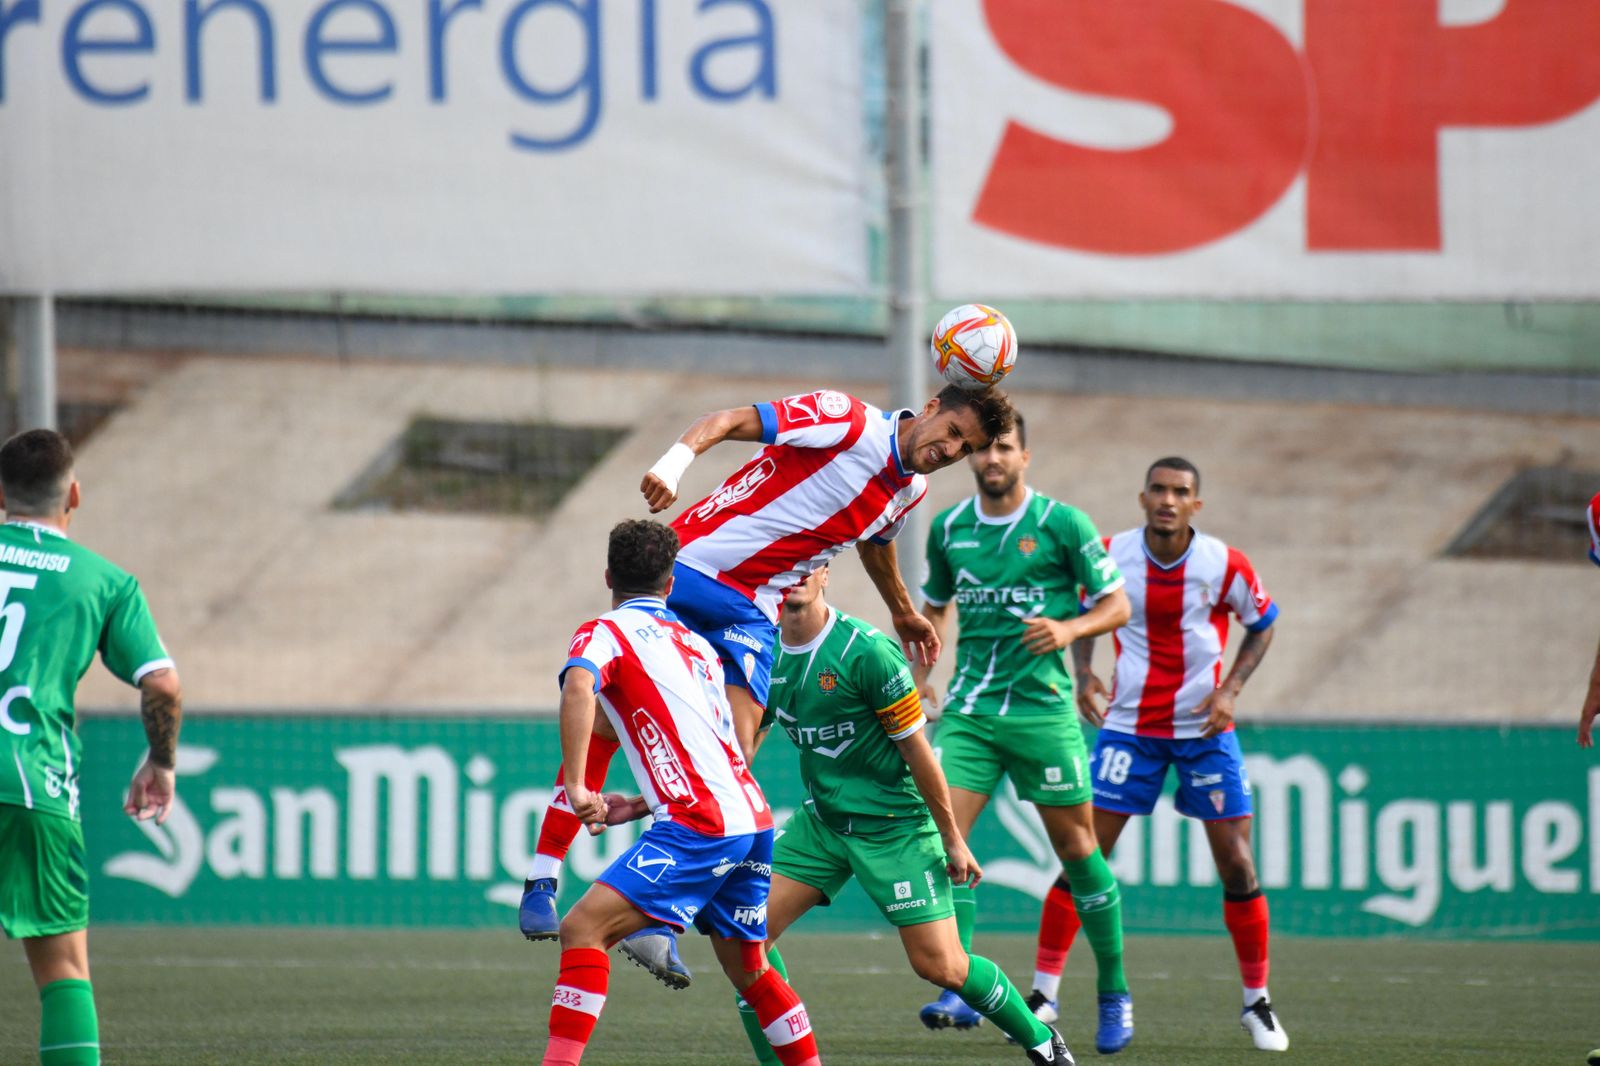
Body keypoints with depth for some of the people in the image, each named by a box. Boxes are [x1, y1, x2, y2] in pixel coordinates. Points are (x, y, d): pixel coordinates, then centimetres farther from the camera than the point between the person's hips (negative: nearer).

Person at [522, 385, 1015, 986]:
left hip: (752, 614, 5)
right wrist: (676, 461, -38)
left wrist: (903, 613, 46)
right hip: (684, 569, -5)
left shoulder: (911, 493, 9)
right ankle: (541, 884, 6)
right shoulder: (847, 421, -13)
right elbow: (731, 420, -19)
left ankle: (652, 917, -9)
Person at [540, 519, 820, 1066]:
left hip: (699, 827, -8)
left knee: (582, 929, -13)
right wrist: (636, 806, 29)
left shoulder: (606, 631, 3)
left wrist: (575, 785, -23)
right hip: (754, 820, 8)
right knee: (748, 969, 23)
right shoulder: (697, 645, 25)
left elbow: (578, 687, -21)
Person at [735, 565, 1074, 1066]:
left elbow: (916, 747, -14)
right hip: (822, 818, 6)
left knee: (940, 964, -8)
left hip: (895, 826, -6)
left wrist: (953, 838, -9)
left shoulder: (867, 650, -19)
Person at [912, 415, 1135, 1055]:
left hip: (1041, 707, -3)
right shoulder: (948, 529, 8)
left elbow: (1116, 605, 1)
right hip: (968, 708, 3)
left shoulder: (1063, 524, -4)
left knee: (1076, 847, 4)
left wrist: (1070, 629, -17)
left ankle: (1114, 994, 18)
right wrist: (918, 675, 10)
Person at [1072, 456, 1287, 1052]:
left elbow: (1261, 624, 6)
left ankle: (1257, 1002, 13)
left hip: (1205, 729, 0)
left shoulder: (1225, 567, -10)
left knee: (1236, 863, -2)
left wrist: (1230, 689, -8)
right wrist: (1083, 674, -5)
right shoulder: (1111, 556, -8)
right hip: (1129, 726, 0)